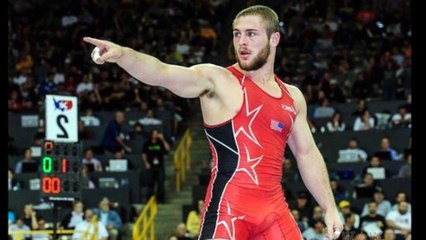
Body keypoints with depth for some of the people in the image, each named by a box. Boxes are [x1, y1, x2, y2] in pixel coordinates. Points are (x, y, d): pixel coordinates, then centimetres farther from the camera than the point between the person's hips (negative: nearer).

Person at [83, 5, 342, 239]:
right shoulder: (218, 80, -4)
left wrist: (330, 207, 21)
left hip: (274, 208, 6)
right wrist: (122, 54, -40)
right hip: (229, 206, -6)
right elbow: (162, 74, -21)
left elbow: (308, 155, 25)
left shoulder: (292, 97, 16)